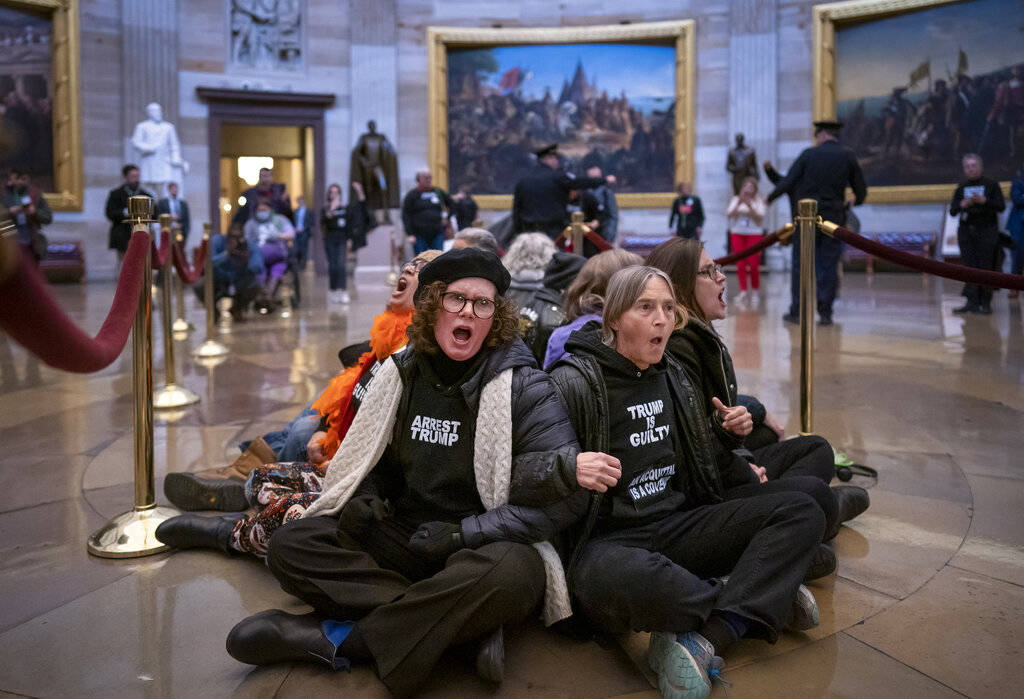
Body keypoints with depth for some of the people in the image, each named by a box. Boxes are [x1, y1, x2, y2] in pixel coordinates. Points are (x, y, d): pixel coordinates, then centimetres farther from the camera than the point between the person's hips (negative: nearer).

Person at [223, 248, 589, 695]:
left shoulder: (522, 385, -4)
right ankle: (464, 623, -24)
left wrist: (569, 466, -39)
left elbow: (534, 472, -15)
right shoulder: (402, 373, 8)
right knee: (290, 545, -13)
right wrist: (362, 502, -3)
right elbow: (377, 462, 18)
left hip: (482, 546, -4)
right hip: (405, 538, 5)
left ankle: (337, 639, -24)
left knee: (512, 573, -39)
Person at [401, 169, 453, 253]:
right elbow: (405, 216, -4)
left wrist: (446, 217, 12)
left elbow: (452, 204, 24)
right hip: (419, 236, -3)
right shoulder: (412, 195, 0)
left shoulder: (438, 192, 10)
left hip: (437, 234, 3)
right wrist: (410, 234, -11)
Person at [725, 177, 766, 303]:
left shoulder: (758, 201, 2)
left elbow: (760, 217, -9)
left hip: (754, 234, -2)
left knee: (753, 264, -5)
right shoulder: (735, 200, 8)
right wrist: (738, 204, -17)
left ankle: (756, 291, 11)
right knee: (740, 264, -4)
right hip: (737, 234, 2)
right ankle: (743, 291, -1)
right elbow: (729, 215, -3)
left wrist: (750, 206, -21)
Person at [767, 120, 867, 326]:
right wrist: (856, 201, 30)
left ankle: (796, 312, 6)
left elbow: (787, 183, -5)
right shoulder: (848, 156, 3)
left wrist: (770, 197, 12)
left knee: (800, 264, 5)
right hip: (834, 218, 2)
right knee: (829, 266, 6)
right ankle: (825, 313, 5)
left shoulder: (808, 154, -2)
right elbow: (861, 190, 7)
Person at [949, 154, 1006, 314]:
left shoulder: (991, 184, 4)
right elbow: (952, 211, 7)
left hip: (986, 231, -3)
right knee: (970, 266, -2)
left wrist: (984, 200, -20)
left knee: (986, 266, -6)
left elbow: (1001, 206, -5)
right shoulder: (961, 187, 12)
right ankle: (972, 302, -2)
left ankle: (986, 303, -2)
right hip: (966, 231, 3)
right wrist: (962, 205, -15)